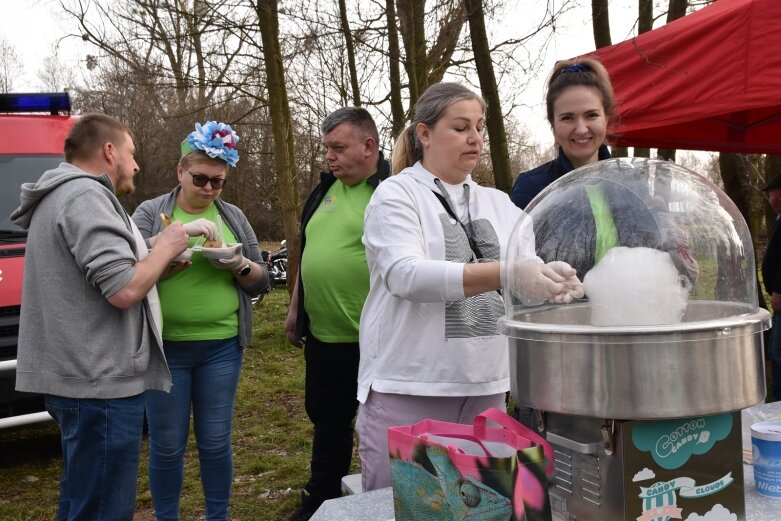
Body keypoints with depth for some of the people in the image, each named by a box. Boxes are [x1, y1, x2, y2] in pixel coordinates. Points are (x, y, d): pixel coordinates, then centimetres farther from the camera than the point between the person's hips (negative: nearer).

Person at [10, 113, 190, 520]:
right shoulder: (85, 196, -15)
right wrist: (166, 247, -7)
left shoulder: (58, 196, 18)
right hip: (100, 383, -11)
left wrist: (158, 258, 12)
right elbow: (123, 290, -24)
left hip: (79, 377, 11)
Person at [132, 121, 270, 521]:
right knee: (167, 445, 7)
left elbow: (261, 282, 9)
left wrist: (240, 266, -13)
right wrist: (181, 230, -24)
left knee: (215, 442, 11)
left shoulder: (234, 217, 9)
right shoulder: (149, 212, 2)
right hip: (164, 347, -2)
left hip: (221, 347, 2)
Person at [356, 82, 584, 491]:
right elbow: (404, 274, -21)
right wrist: (505, 274, -31)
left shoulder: (498, 203, 13)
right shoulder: (396, 194, -4)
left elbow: (525, 279, 6)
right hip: (408, 389, -5)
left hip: (485, 389, 5)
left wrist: (554, 281, -18)